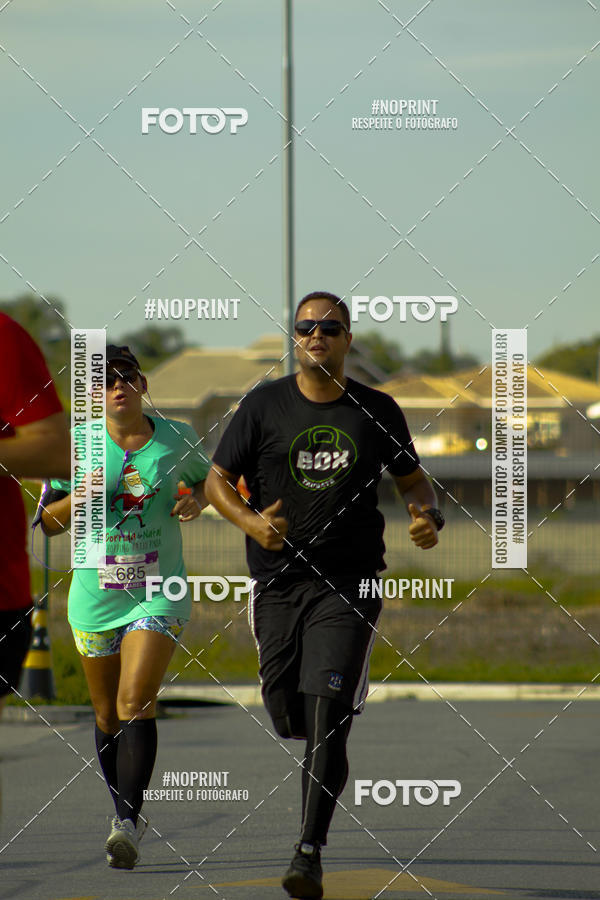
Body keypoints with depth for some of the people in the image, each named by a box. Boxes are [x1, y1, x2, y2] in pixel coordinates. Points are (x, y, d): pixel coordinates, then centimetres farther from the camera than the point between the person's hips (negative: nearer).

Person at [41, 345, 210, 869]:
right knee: (108, 714, 10)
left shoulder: (176, 439, 1)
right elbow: (47, 522, 3)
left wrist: (196, 501, -1)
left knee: (136, 702, -17)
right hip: (95, 597, 2)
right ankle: (125, 811, 29)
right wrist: (80, 497, -17)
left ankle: (128, 824, -23)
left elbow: (206, 477, 21)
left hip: (159, 593, -2)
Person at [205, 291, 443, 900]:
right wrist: (251, 522, -14)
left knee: (327, 717, -14)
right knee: (287, 716, 6)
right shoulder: (263, 405, 2)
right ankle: (327, 771, 42)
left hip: (349, 583, -1)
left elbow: (411, 479, 17)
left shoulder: (377, 411, 4)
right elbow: (217, 480, 5)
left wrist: (428, 516, -5)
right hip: (277, 581, 2)